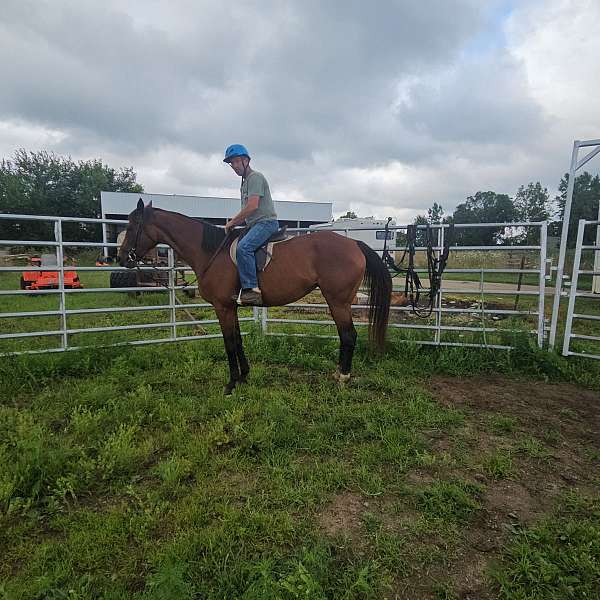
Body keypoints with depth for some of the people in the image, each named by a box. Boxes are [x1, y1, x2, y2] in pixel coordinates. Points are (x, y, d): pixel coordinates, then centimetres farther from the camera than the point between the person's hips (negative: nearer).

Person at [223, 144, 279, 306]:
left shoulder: (255, 177, -6)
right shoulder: (245, 183, 25)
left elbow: (252, 206, -18)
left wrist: (232, 222, -10)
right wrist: (234, 223, 10)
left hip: (266, 221, -11)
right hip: (254, 225, 11)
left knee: (243, 247, -31)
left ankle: (251, 289, -31)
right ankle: (239, 287, 12)